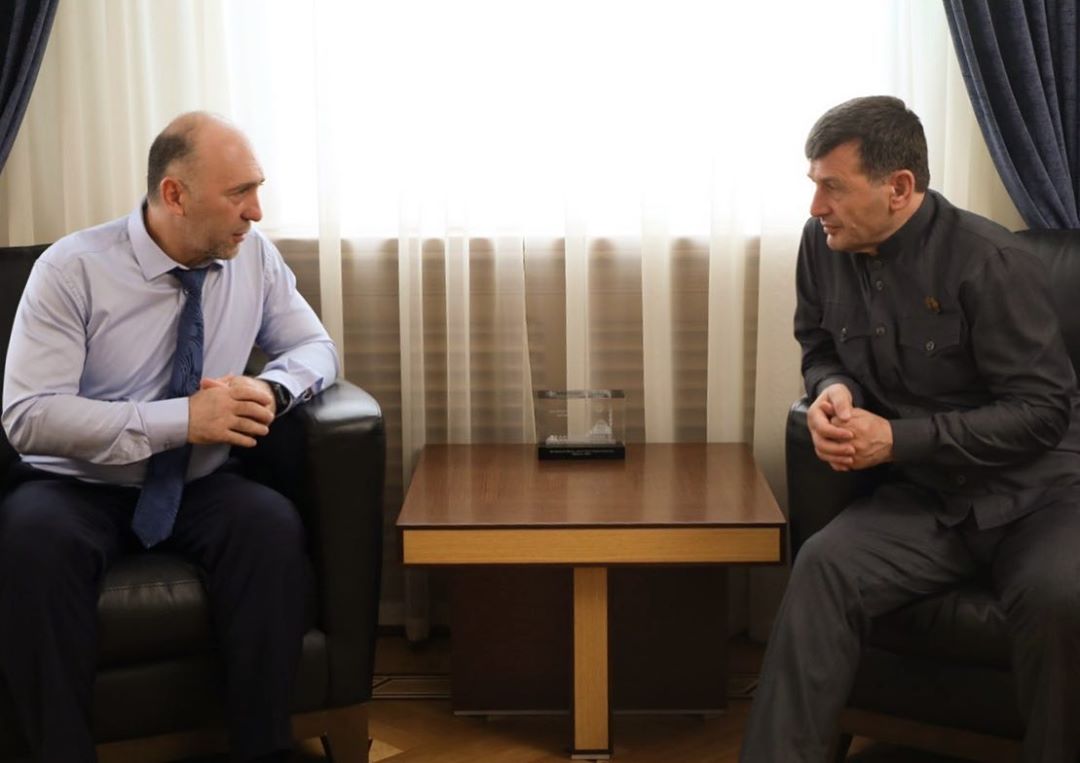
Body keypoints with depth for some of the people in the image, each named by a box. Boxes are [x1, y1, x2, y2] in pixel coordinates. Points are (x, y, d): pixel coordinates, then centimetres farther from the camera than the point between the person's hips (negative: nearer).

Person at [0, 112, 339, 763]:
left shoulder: (254, 255, -1)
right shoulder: (72, 270, -13)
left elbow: (316, 348, 8)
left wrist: (269, 389, -17)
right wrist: (183, 419, -28)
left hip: (199, 488, 3)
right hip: (78, 489, -2)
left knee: (273, 524, -29)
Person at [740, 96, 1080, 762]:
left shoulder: (991, 263, -16)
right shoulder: (824, 245, 0)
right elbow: (820, 349, 17)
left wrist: (898, 438, -19)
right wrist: (832, 390, -9)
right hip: (928, 498, 4)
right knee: (824, 567, -25)